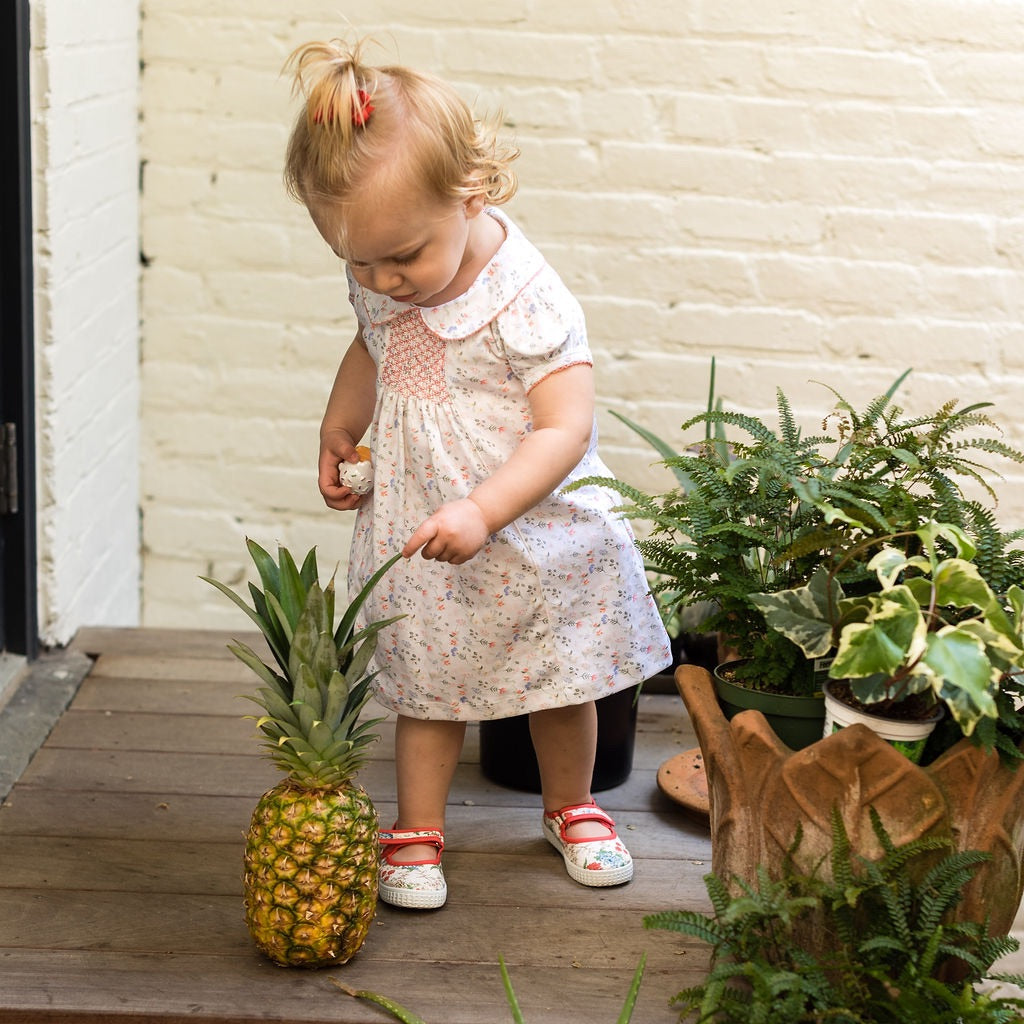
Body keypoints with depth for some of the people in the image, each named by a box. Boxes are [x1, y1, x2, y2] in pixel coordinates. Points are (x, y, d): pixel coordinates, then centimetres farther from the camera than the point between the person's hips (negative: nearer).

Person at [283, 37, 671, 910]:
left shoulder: (526, 299, -27)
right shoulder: (379, 284, -6)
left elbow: (566, 429, -30)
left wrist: (481, 512, -39)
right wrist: (338, 433, 18)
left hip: (532, 531, -3)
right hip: (414, 530, 4)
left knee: (560, 681, 15)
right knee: (425, 682, 10)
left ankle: (571, 806, 39)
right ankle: (417, 829, 26)